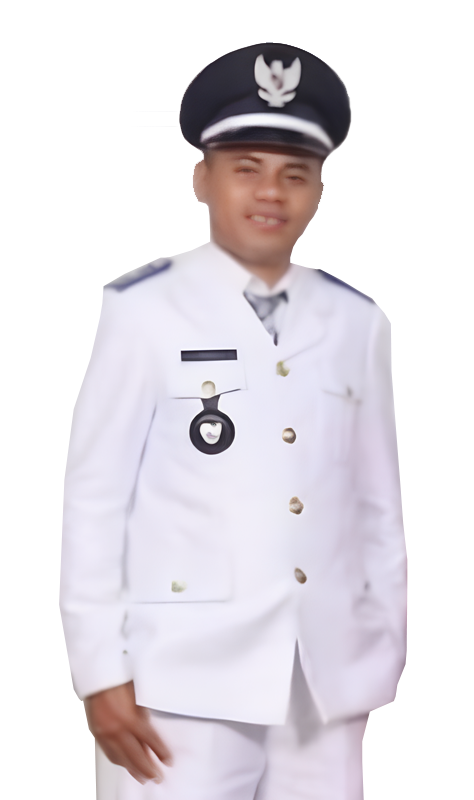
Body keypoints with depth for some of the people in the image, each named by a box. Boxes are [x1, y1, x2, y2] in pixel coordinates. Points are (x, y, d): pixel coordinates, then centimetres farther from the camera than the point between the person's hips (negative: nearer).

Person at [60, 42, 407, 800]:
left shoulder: (358, 322, 5)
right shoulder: (146, 311, -8)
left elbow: (379, 503, 10)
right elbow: (94, 495, -5)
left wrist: (383, 653, 11)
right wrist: (101, 669, -6)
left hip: (328, 682, 4)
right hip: (184, 680, -4)